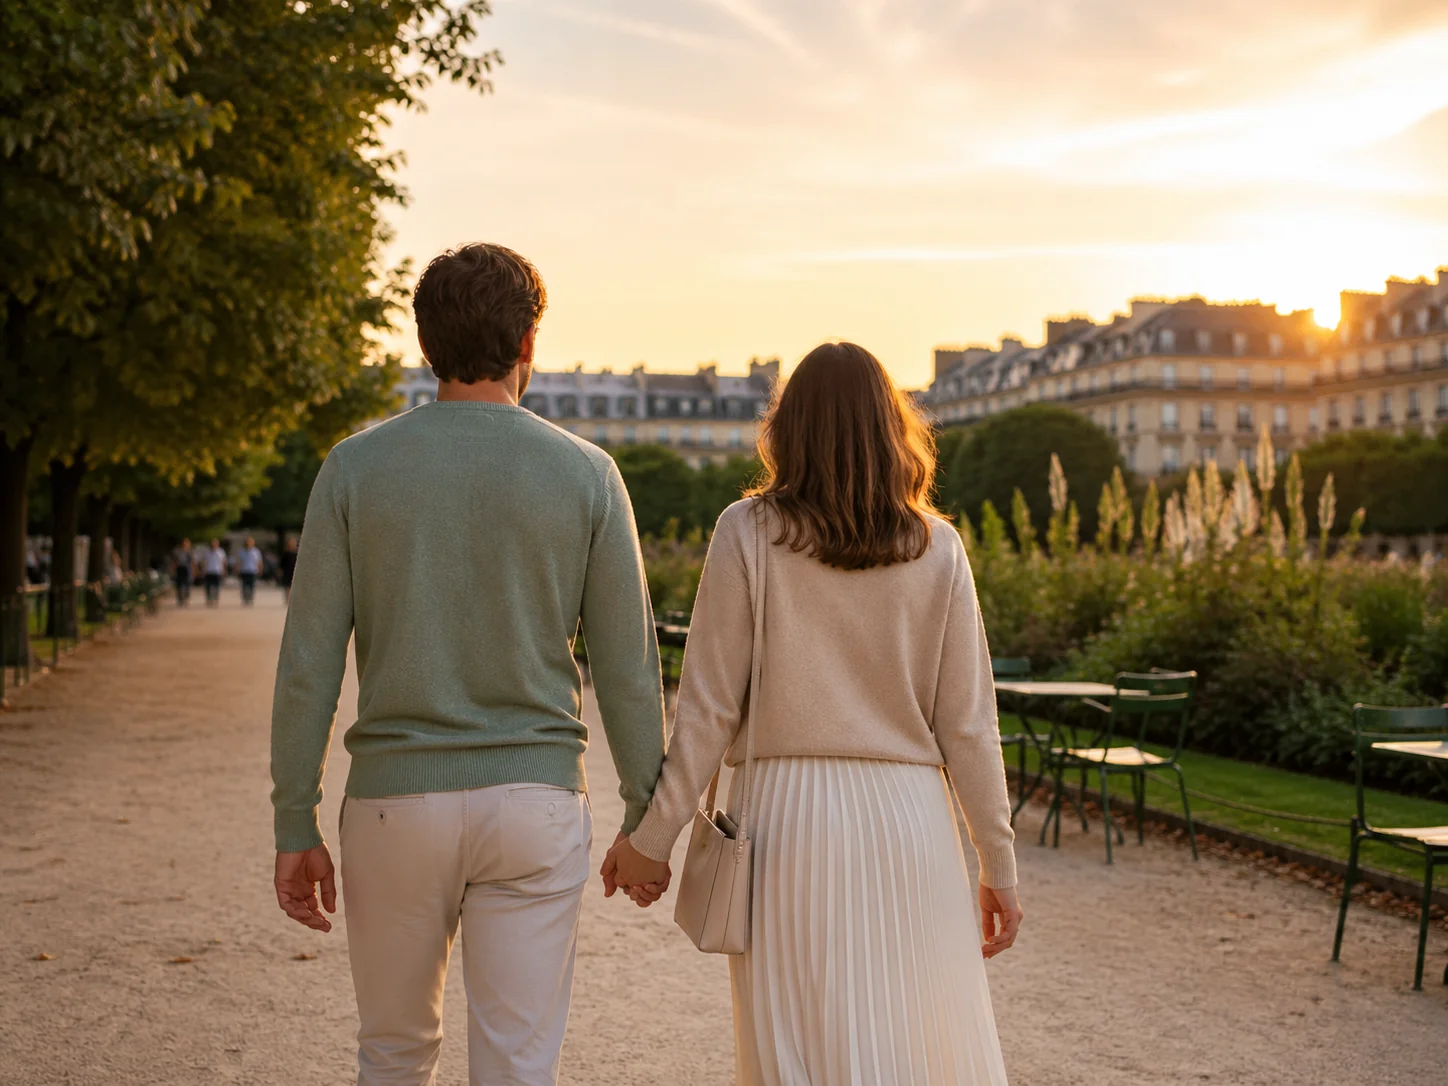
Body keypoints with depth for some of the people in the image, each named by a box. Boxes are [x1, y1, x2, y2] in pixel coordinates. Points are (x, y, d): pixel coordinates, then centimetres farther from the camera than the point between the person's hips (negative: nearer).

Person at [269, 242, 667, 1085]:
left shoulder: (356, 468, -1)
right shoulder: (585, 475, -2)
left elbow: (309, 665, -3)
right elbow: (628, 668, -2)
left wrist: (296, 828, 3)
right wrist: (646, 819, 8)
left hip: (395, 800, 1)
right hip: (534, 805, -1)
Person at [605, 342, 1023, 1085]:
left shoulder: (747, 533, -3)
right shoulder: (935, 549, 1)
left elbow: (710, 708, -6)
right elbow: (967, 723, 1)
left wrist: (651, 837, 2)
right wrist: (999, 864, 9)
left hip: (787, 815, -1)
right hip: (907, 816, 1)